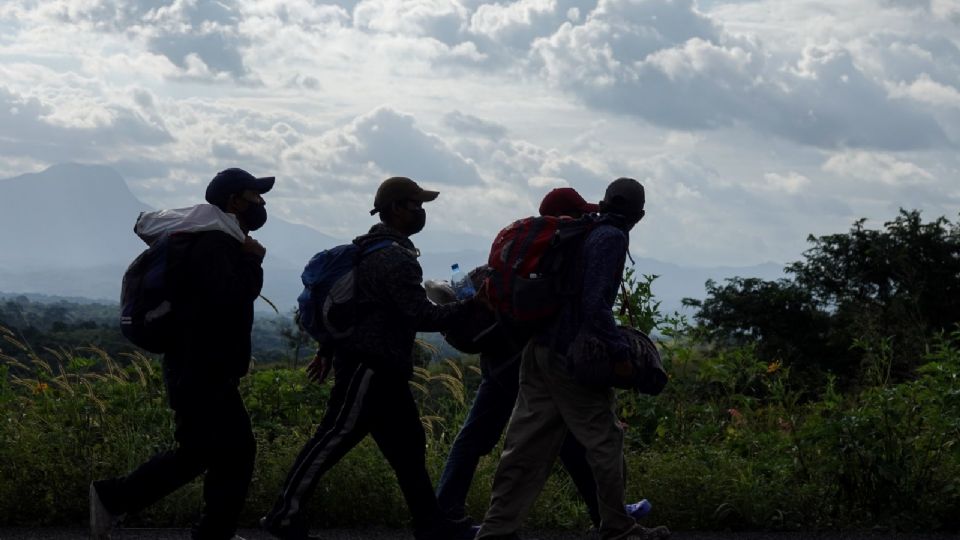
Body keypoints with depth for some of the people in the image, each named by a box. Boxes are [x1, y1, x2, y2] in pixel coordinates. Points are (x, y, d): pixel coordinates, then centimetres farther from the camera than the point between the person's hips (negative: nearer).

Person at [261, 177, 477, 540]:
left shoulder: (373, 251, 16)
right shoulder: (395, 259, -16)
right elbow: (423, 317, -20)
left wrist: (328, 350, 24)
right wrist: (471, 305, -14)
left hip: (378, 367, 11)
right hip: (370, 366, -11)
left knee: (407, 445, 9)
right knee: (335, 437, -7)